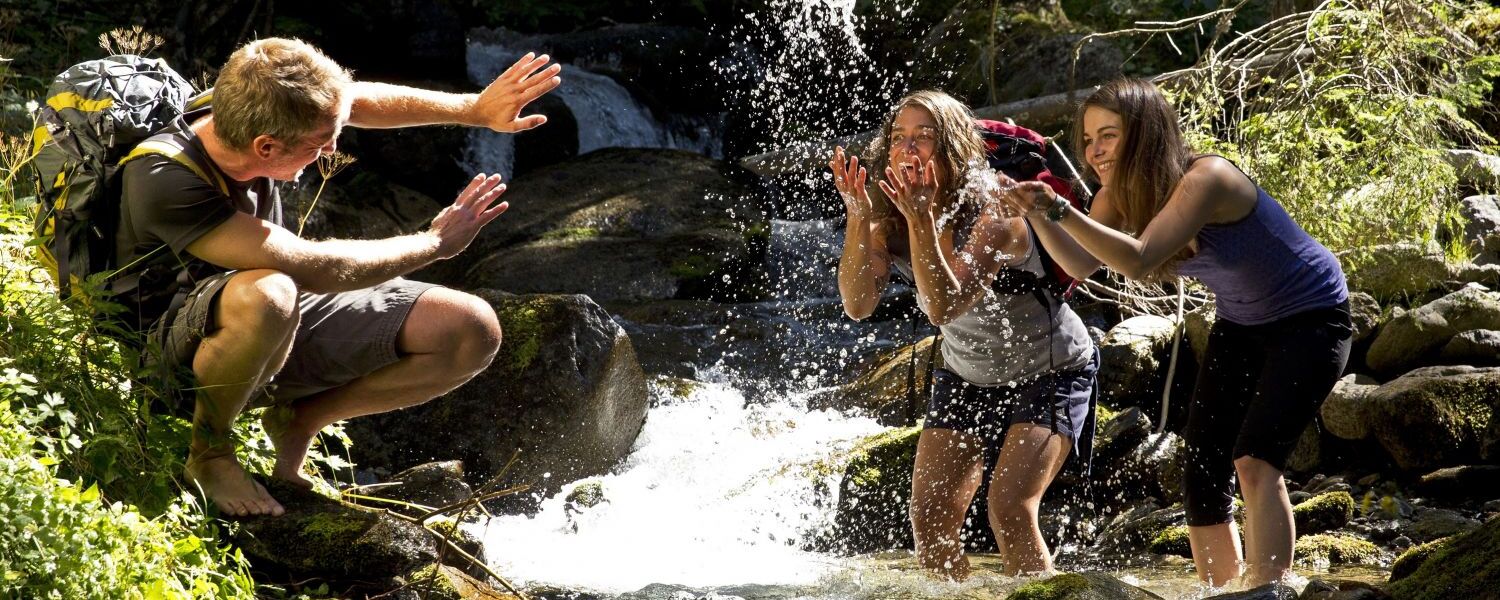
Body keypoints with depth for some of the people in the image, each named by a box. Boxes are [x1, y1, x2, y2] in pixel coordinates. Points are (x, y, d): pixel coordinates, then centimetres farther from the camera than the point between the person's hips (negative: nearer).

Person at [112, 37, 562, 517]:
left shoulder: (247, 116, -13)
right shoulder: (163, 184, -33)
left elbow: (362, 101, 9)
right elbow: (317, 269, -32)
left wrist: (476, 109, 5)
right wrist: (437, 242, -21)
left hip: (281, 329, 7)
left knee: (474, 332, -9)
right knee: (265, 295, -44)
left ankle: (298, 418, 4)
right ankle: (209, 454, -16)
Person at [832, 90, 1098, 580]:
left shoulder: (995, 216, -28)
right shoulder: (889, 221, -11)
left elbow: (944, 305, -40)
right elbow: (857, 304, -25)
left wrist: (923, 218, -49)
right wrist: (858, 217, -35)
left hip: (1051, 372, -6)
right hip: (968, 375, 6)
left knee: (1009, 507, -22)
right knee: (929, 516, -4)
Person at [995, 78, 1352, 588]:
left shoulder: (1204, 180, -31)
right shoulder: (1122, 193, -6)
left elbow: (1137, 261, -42)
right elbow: (1081, 264, -14)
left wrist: (1059, 209, -50)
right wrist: (1038, 214, -29)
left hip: (1309, 320, -8)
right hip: (1240, 325, 8)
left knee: (1255, 461, -24)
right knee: (1203, 475, 3)